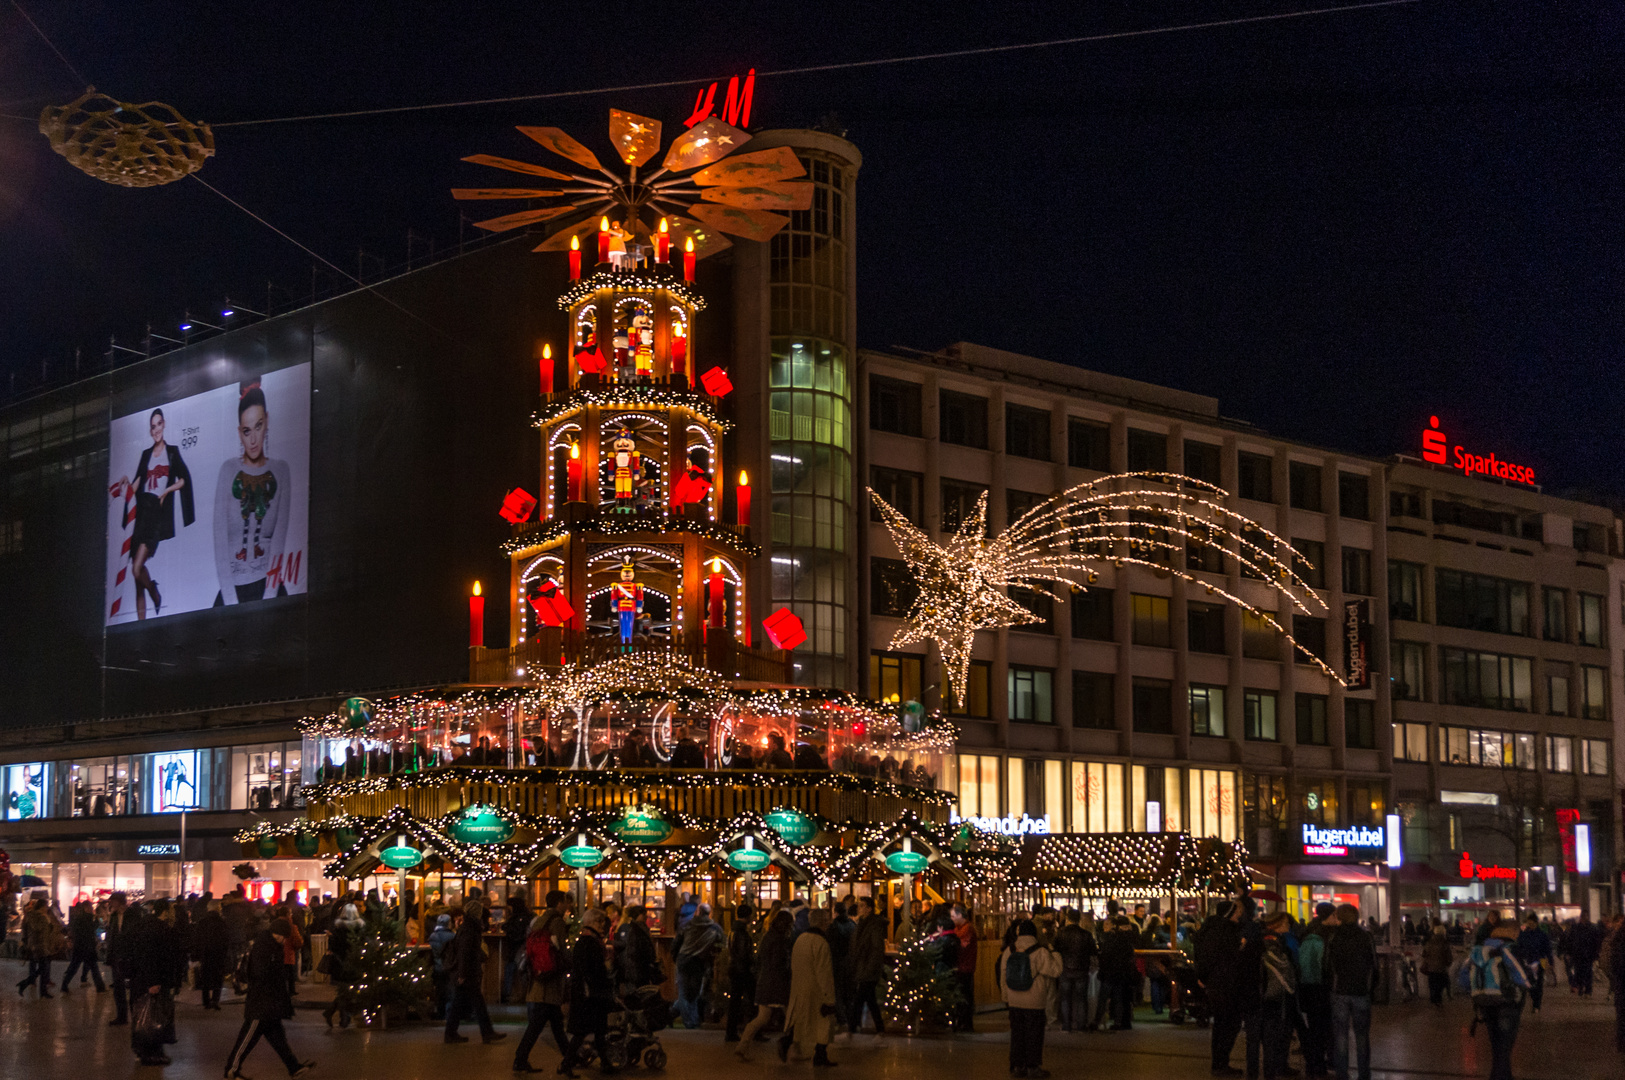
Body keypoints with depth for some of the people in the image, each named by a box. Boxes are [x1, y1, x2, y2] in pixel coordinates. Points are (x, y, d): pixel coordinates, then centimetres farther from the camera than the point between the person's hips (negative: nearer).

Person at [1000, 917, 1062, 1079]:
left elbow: (1003, 976, 7)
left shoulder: (1009, 951, 0)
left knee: (1017, 1032, 12)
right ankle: (1033, 1067, 10)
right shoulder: (1040, 952, -13)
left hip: (1015, 1000, 4)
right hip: (1034, 1001, -4)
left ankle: (1017, 1065, 15)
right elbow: (1055, 971, -11)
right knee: (1034, 1033, 6)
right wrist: (1053, 953, 2)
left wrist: (1006, 996, 17)